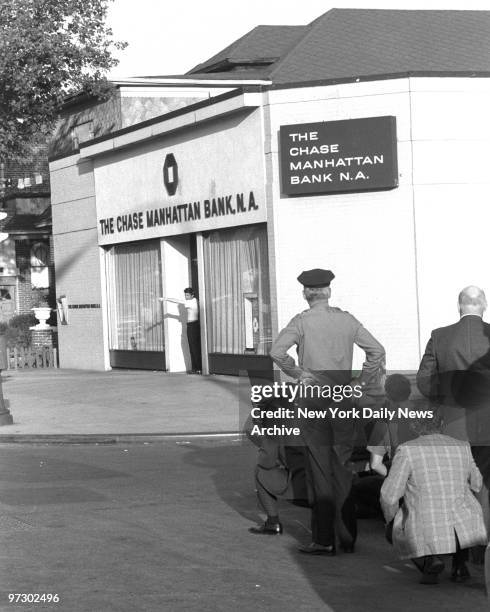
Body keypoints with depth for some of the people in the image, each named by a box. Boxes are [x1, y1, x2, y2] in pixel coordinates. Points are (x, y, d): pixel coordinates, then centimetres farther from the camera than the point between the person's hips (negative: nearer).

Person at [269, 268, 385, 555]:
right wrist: (361, 382, 9)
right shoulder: (347, 320, 7)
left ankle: (324, 540, 0)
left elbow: (277, 351, -18)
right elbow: (377, 350, 6)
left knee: (320, 471, 0)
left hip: (315, 396, -4)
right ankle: (348, 536, 13)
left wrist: (297, 373, -5)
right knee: (344, 470, 10)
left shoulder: (303, 321, -5)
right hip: (344, 398, 4)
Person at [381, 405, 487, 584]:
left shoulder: (407, 450, -9)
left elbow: (389, 495, -9)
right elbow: (475, 484, 20)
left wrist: (391, 518, 12)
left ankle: (428, 560, 0)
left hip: (428, 537, -3)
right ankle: (459, 561, 18)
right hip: (466, 532, 3)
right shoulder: (463, 447, 4)